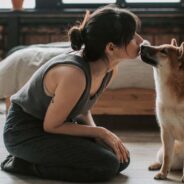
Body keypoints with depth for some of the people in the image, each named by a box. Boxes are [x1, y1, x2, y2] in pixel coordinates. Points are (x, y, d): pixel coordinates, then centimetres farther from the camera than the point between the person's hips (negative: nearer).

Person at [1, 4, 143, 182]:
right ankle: (24, 163, -7)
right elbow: (51, 126, -22)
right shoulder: (74, 73, -34)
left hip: (52, 124, 9)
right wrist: (100, 132, -16)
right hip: (25, 131, -9)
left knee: (121, 158, 4)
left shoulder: (109, 68, -7)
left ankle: (45, 157, 11)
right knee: (107, 165, -19)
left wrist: (96, 132, -9)